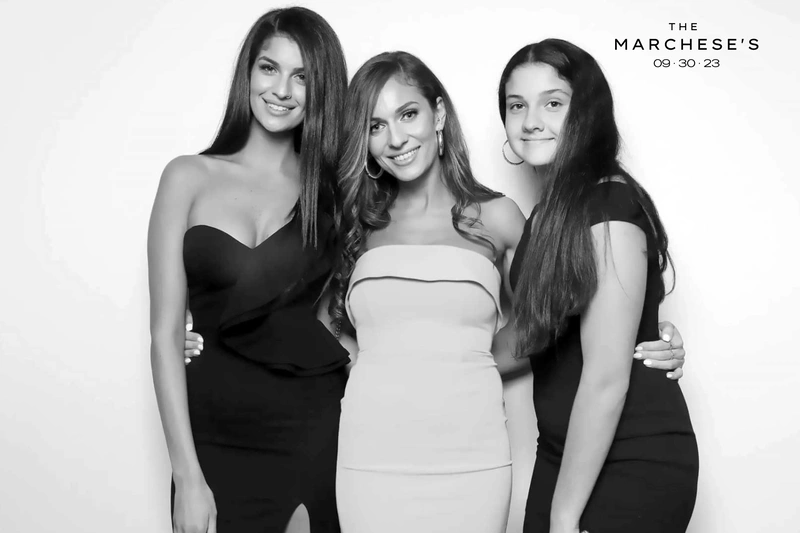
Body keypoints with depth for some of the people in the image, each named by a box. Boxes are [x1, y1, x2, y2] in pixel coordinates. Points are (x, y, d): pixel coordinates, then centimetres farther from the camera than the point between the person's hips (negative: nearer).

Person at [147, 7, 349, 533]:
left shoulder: (334, 189, 3)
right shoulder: (190, 177, 0)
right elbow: (166, 335, -3)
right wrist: (187, 476, -7)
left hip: (315, 436, 0)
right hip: (215, 440, 0)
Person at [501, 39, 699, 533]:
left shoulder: (609, 209, -19)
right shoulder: (553, 211, 7)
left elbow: (606, 378, -21)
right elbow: (540, 339, 8)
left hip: (632, 467, -8)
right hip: (565, 455, 8)